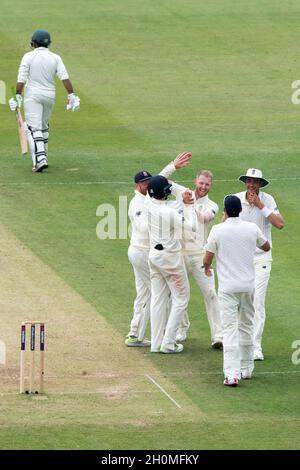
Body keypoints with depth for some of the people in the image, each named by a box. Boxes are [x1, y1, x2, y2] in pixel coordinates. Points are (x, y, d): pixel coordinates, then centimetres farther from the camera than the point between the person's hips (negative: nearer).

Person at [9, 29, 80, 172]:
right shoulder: (55, 58, 3)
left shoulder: (29, 57, -6)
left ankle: (40, 159, -23)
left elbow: (21, 79, -13)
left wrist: (18, 97, -12)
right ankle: (43, 157, 28)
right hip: (50, 96, 4)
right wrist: (71, 95, -9)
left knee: (34, 128, -8)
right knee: (44, 127, 22)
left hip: (32, 96, -4)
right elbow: (64, 77, -7)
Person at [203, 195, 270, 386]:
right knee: (246, 326, 18)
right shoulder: (252, 228, -1)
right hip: (248, 285, 3)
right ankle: (246, 369, 27)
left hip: (228, 286, -3)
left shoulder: (218, 230, -9)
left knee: (230, 329, -6)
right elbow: (266, 247, 18)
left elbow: (207, 259, -3)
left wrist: (207, 268, 20)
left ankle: (232, 374, -16)